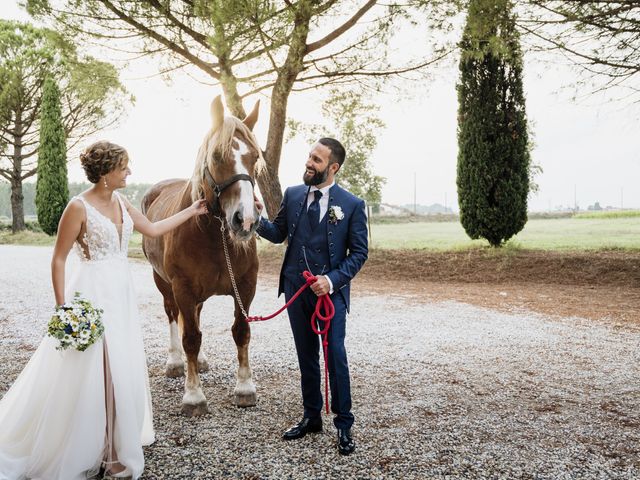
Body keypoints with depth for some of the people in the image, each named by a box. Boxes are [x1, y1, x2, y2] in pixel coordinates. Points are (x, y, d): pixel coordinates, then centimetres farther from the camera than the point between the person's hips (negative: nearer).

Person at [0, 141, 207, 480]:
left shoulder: (121, 202, 6)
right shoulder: (79, 207, -15)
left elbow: (153, 230, 18)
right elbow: (58, 259, -11)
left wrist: (192, 211, 20)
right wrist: (63, 309, -15)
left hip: (122, 292, 8)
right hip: (93, 294, -8)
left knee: (121, 371, 15)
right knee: (90, 374, 1)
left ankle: (115, 446, 33)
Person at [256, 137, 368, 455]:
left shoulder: (352, 204, -7)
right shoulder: (292, 195, 3)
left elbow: (359, 253, -5)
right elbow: (278, 234, 9)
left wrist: (332, 280, -17)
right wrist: (257, 219, -10)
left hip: (331, 290, -4)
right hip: (296, 289, 4)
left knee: (336, 357, -1)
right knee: (306, 356, 15)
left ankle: (343, 425, 15)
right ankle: (311, 417, 30)